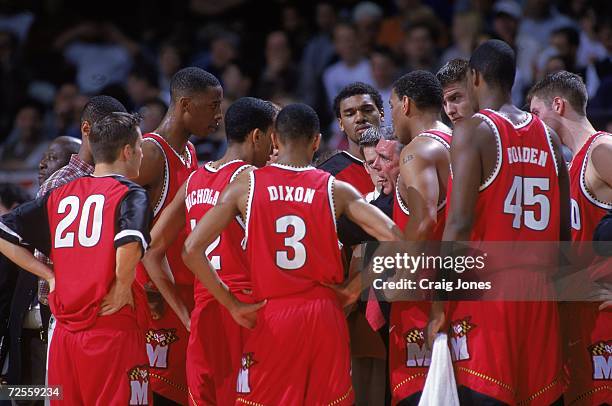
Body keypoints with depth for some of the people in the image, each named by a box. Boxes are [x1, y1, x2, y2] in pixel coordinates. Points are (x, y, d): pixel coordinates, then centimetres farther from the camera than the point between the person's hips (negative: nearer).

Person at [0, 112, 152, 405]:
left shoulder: (59, 196, 11)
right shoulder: (129, 194, -6)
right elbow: (130, 243, -26)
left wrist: (49, 275, 11)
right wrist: (122, 289, -10)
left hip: (65, 334, 6)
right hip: (113, 332, -6)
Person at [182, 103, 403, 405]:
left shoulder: (246, 185, 0)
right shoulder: (336, 190, 1)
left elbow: (192, 250, -7)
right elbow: (391, 238, -7)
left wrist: (233, 306, -1)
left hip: (271, 317, -1)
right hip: (325, 317, 1)